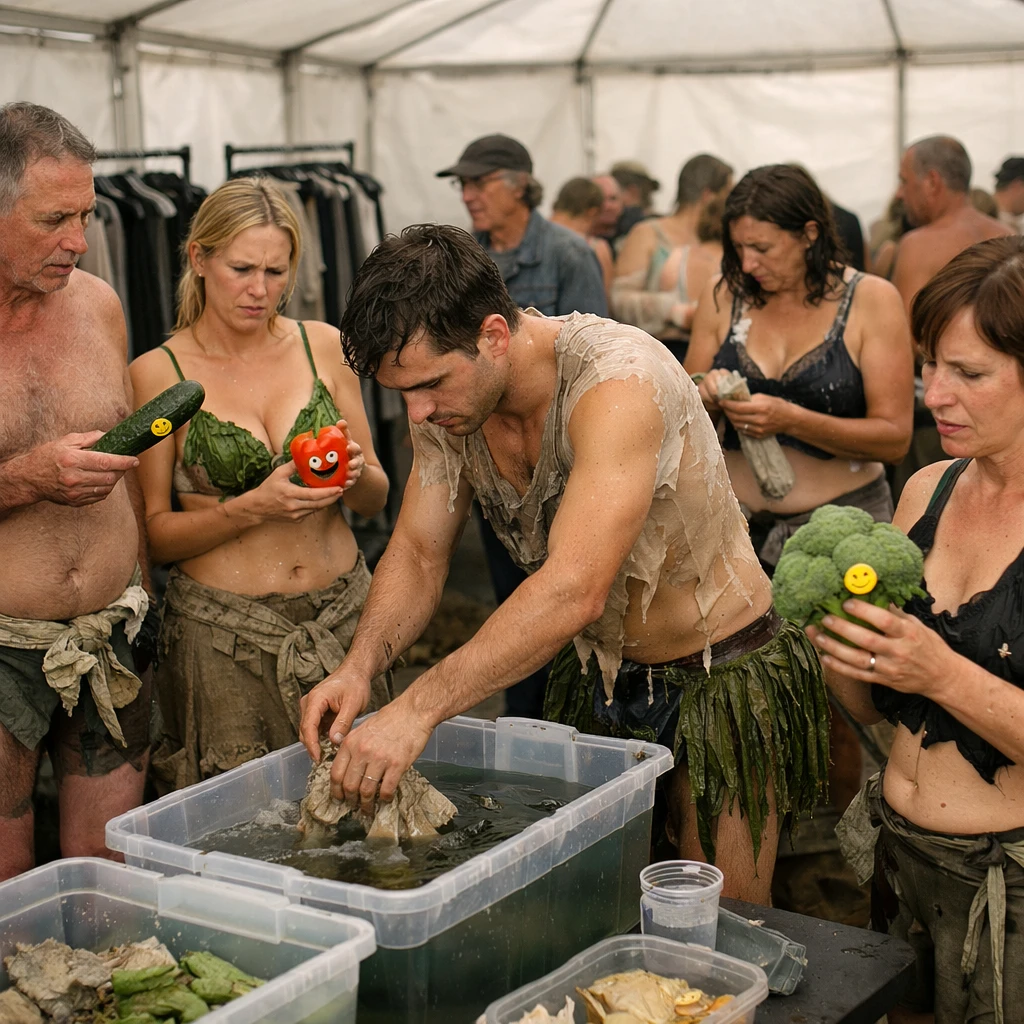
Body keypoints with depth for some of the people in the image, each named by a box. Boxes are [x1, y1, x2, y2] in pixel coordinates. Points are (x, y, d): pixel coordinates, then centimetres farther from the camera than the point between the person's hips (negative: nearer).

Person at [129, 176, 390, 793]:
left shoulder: (324, 347, 5)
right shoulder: (158, 373, -3)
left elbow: (377, 500, 10)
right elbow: (153, 535, -3)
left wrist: (356, 473, -12)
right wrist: (252, 508, -18)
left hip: (344, 612, 3)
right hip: (223, 630, -2)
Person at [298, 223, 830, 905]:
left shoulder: (617, 379, -32)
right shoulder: (445, 399, -9)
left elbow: (575, 589, -41)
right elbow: (418, 554, -1)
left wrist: (418, 709, -45)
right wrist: (360, 667, -20)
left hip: (717, 674, -6)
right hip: (596, 674, 6)